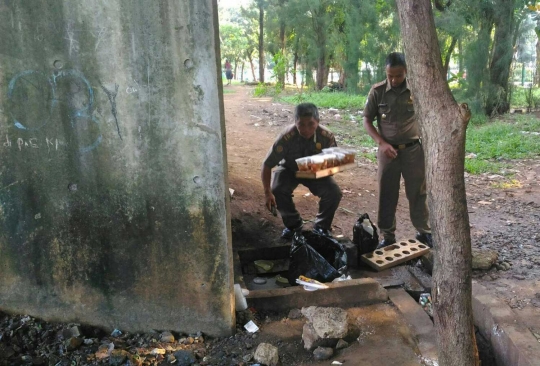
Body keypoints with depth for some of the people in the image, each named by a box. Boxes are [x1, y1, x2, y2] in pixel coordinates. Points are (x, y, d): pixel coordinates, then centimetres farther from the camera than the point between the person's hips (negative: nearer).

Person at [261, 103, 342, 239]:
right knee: (277, 192, -28)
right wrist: (267, 192, -34)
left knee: (334, 193, -22)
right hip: (289, 169, -1)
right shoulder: (286, 137, -33)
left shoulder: (327, 136, -28)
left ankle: (322, 226, 7)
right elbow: (267, 165, -26)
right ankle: (293, 224, 3)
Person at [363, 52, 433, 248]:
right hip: (388, 150, 0)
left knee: (417, 193, 10)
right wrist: (382, 143, -12)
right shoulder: (377, 91, -5)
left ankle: (424, 232, 26)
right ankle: (387, 235, 20)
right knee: (386, 194, 7)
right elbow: (367, 121, -1)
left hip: (413, 149, 0)